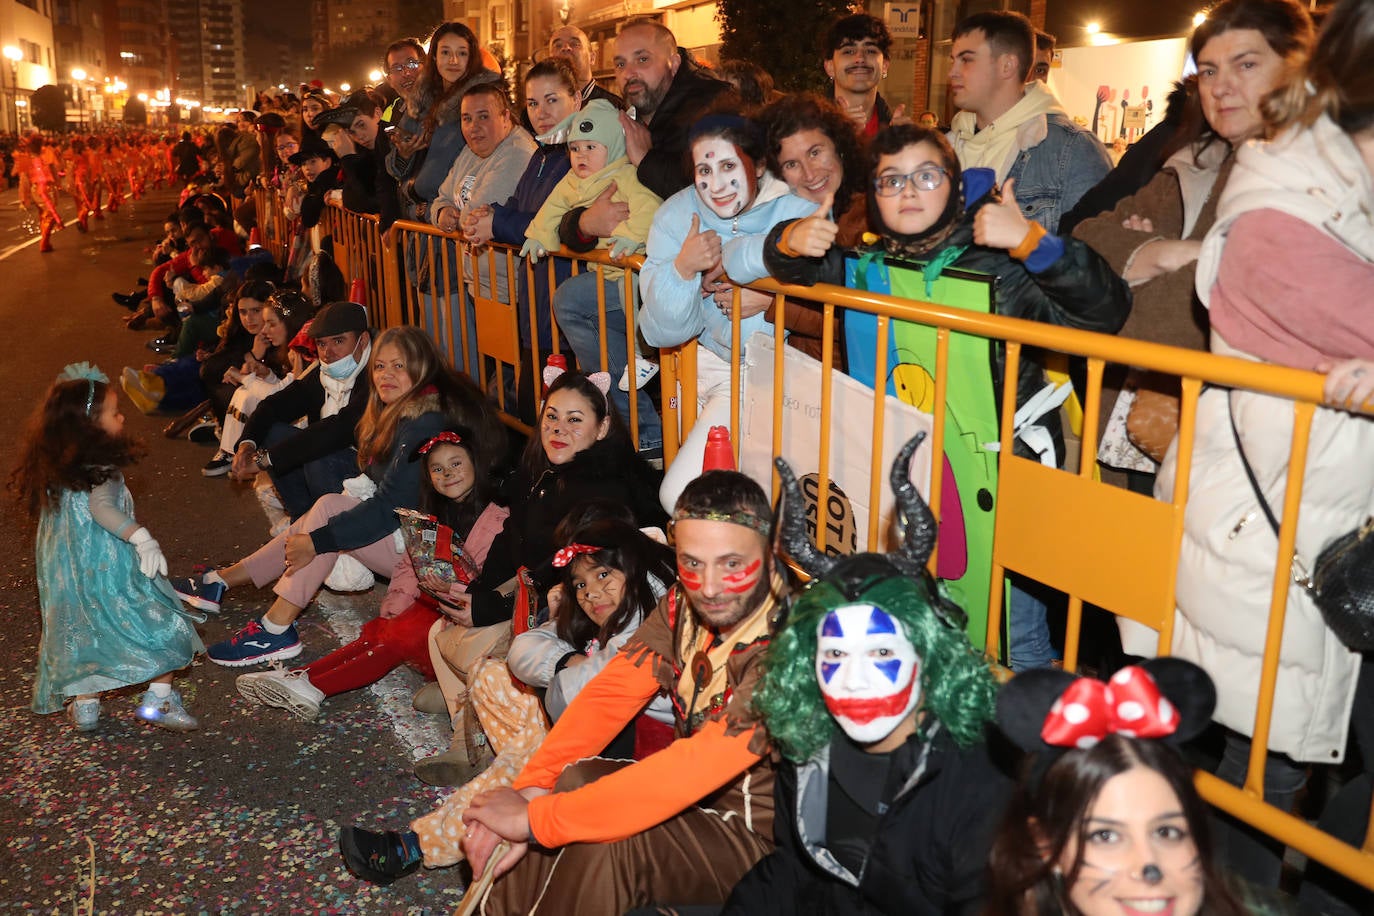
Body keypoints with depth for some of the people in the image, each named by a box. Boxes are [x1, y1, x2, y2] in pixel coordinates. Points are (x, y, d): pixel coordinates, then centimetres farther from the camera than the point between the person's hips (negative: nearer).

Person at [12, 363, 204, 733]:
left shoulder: (51, 470, 4)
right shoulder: (101, 470, -21)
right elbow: (101, 507, -38)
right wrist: (141, 537, -48)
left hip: (69, 576, 8)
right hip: (111, 572, -8)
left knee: (87, 635, 23)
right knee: (166, 628, 5)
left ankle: (85, 706, 31)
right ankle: (158, 699, 1)